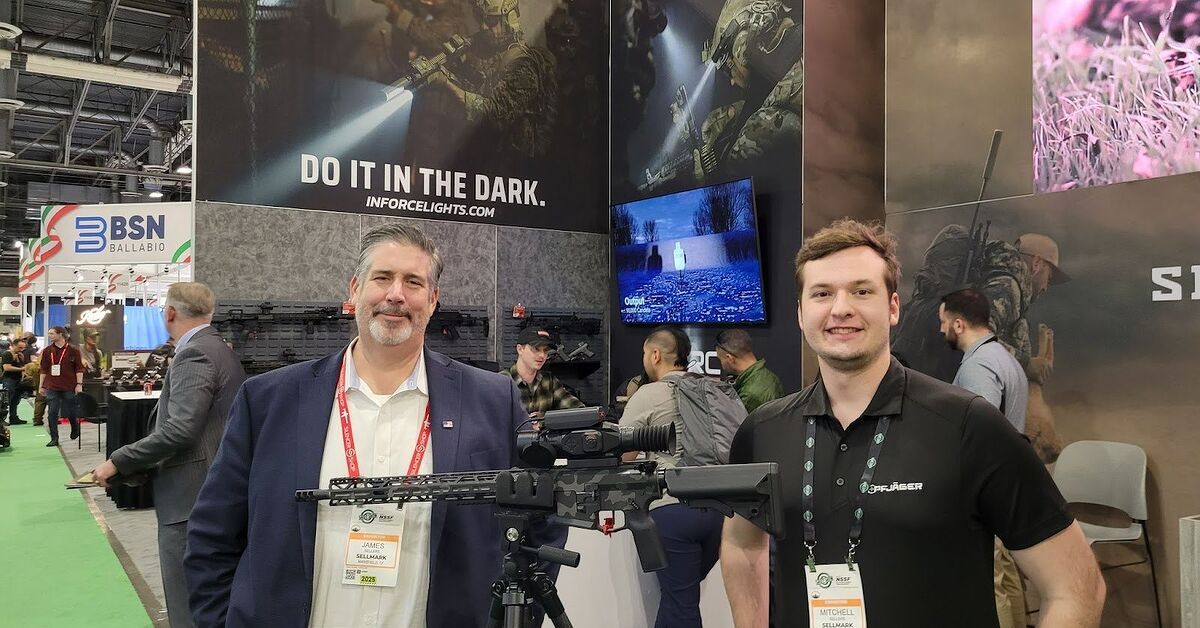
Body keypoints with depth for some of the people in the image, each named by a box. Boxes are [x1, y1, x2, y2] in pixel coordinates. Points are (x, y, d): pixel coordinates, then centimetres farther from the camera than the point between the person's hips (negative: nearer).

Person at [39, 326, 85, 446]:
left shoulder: (73, 351, -2)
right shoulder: (47, 351, 7)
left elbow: (79, 368, -2)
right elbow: (44, 370, 11)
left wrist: (79, 384, -9)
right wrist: (41, 386, 9)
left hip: (69, 387, -2)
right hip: (52, 388, 2)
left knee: (71, 413, 9)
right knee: (52, 414, -2)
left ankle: (75, 431, 34)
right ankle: (54, 439, 3)